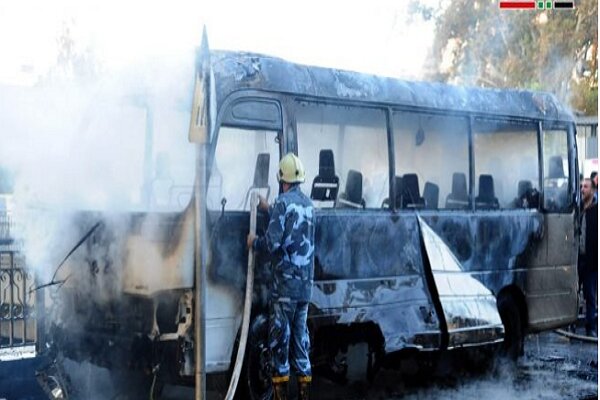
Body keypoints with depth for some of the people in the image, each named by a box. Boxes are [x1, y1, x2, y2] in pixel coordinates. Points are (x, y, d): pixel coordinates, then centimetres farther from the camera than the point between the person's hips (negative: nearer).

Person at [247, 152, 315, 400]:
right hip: (306, 282, 6)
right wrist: (269, 210, 40)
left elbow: (273, 243, -17)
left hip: (285, 281, -6)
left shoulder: (283, 203, -11)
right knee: (300, 332, 11)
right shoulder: (308, 203, 11)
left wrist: (254, 243, 2)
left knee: (280, 333, -1)